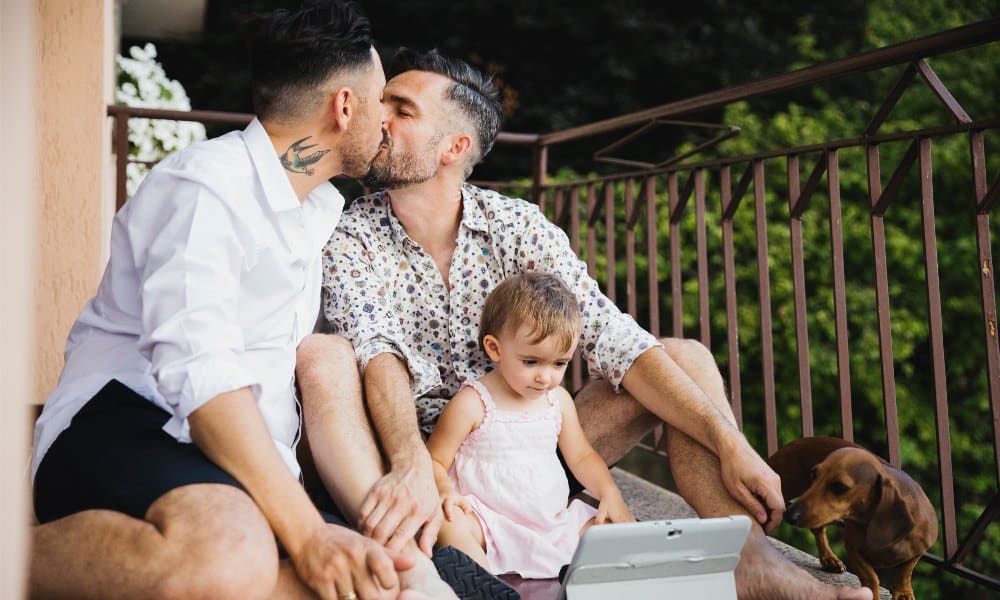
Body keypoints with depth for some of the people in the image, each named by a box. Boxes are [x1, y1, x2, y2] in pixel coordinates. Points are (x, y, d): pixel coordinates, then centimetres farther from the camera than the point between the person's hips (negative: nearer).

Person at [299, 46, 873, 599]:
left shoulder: (518, 225, -4)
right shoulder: (350, 241, -7)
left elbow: (614, 341, -12)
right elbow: (380, 356, -25)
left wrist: (730, 443, -21)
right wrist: (411, 467, -45)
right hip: (415, 458, -2)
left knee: (687, 357, -8)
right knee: (320, 356, -29)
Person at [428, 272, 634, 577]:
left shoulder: (558, 399, 8)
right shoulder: (472, 403, -9)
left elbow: (582, 456, 16)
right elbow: (435, 461, -5)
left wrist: (610, 494, -1)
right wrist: (445, 492, -27)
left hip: (554, 523, 5)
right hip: (489, 522, -5)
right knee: (447, 525, -34)